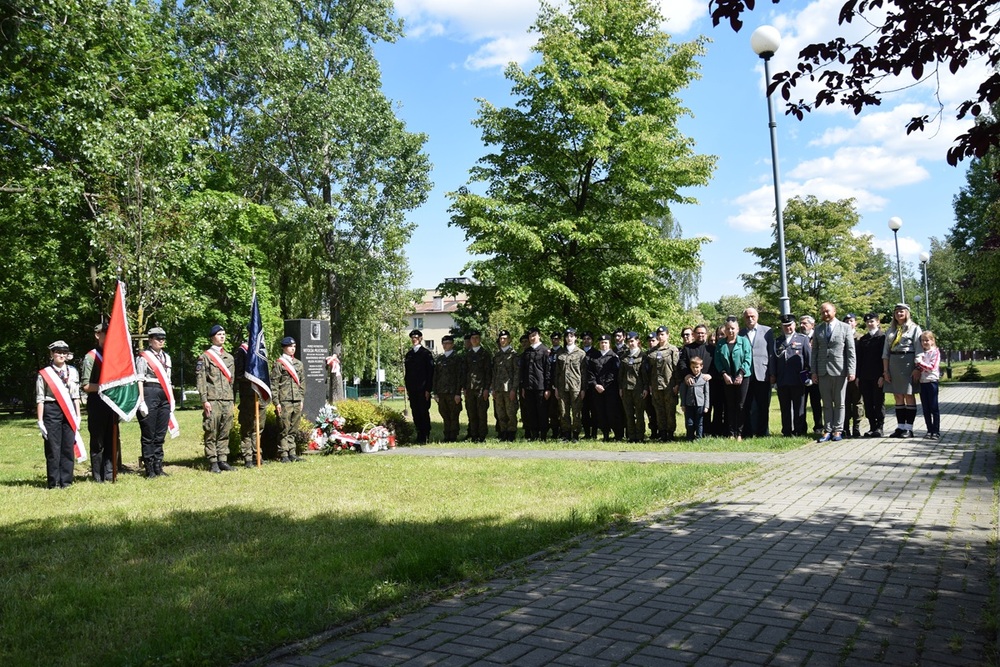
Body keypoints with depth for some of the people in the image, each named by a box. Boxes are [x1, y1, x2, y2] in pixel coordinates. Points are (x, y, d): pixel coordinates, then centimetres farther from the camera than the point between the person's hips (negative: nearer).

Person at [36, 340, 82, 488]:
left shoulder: (73, 372, 9)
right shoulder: (44, 374, -1)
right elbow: (40, 399, -2)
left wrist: (78, 416, 9)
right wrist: (40, 421, -6)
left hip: (69, 412, 3)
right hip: (51, 411, -3)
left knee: (68, 447, 5)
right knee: (53, 448, 0)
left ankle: (66, 480, 13)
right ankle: (54, 482, 9)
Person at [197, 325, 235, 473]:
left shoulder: (230, 357, 18)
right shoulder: (205, 357, 0)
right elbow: (201, 380, -5)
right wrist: (204, 400, -12)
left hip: (228, 400, 5)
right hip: (212, 400, -5)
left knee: (225, 432, 6)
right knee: (211, 432, -3)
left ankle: (222, 460, 12)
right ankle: (213, 462, 1)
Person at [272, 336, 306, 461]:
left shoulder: (299, 364, 16)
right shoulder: (278, 364, -2)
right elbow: (274, 384, -5)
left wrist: (302, 399, 12)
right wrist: (276, 402, -10)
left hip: (297, 402, 5)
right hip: (284, 402, -5)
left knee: (293, 429, 9)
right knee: (284, 429, -2)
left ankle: (292, 453, 14)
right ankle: (283, 454, 3)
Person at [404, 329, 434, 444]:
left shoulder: (426, 353, -2)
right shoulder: (408, 354, 14)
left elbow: (430, 372, -6)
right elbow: (406, 372, 16)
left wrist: (428, 389, -11)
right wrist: (407, 387, 9)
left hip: (423, 389, -5)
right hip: (412, 389, 5)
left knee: (424, 413, -2)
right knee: (416, 414, 6)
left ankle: (425, 437, 3)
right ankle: (419, 436, 12)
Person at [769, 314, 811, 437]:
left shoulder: (803, 339, 7)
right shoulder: (777, 341, 14)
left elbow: (809, 357, 2)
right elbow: (773, 358, 12)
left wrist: (810, 374, -4)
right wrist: (773, 375, 6)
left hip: (798, 380, -3)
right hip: (782, 380, 3)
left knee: (799, 408, 3)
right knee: (785, 408, 7)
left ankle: (800, 431, 9)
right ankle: (787, 432, 13)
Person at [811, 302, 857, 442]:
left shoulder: (845, 328, 3)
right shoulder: (818, 330, 11)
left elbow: (851, 351, -1)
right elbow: (814, 351, 12)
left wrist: (851, 371, -9)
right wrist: (814, 371, 5)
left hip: (840, 371, -3)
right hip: (823, 371, 3)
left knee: (839, 403, 3)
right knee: (826, 403, 5)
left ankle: (838, 431, 8)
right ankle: (827, 431, 9)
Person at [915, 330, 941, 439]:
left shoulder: (935, 352, -3)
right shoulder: (921, 353, 13)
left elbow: (932, 367, -12)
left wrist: (920, 363, -18)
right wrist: (918, 366, -7)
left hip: (931, 381, -6)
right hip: (922, 381, 6)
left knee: (934, 408, -3)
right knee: (925, 409, 7)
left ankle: (936, 431, 1)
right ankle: (929, 430, 14)